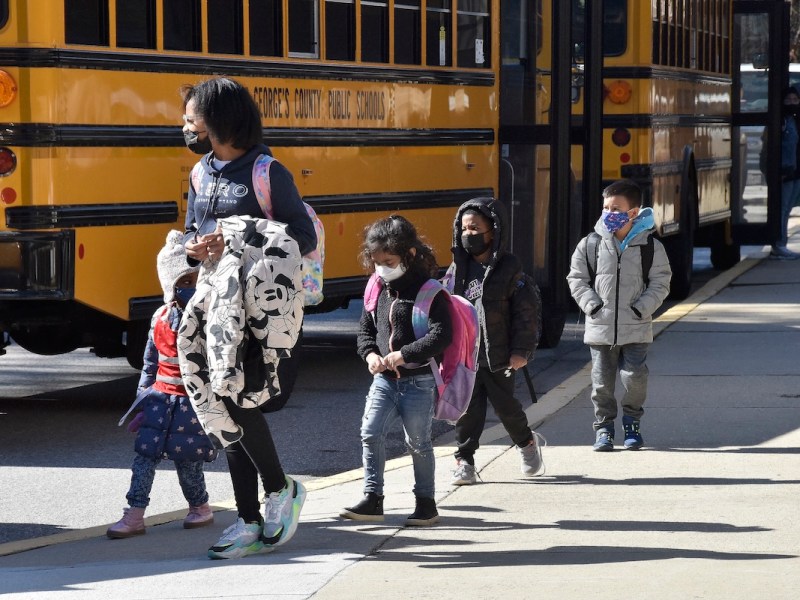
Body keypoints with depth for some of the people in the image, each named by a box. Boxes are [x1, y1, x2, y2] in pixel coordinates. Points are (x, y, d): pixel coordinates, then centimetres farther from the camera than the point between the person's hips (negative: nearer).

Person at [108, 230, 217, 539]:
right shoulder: (161, 319, 7)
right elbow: (150, 363, 15)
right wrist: (143, 397, 16)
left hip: (193, 401, -4)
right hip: (161, 398, 4)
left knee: (186, 458, 1)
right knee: (145, 453, -3)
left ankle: (200, 507, 23)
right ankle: (135, 515, -1)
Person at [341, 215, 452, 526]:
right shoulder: (377, 291, 6)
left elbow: (441, 335, -20)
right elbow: (365, 328, 17)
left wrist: (404, 354, -24)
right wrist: (370, 354, -3)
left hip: (418, 380, -5)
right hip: (384, 379, 5)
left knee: (418, 441, 4)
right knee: (371, 433, -6)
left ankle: (425, 500, 18)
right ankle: (372, 498, -1)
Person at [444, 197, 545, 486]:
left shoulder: (509, 268, -7)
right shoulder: (458, 268, 5)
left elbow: (527, 312, -7)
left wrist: (521, 351, -11)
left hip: (498, 357, -3)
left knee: (504, 404, 9)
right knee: (467, 409, 1)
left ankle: (527, 442, 34)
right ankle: (464, 460, 8)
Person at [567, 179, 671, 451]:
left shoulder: (651, 246, -2)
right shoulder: (590, 244, 0)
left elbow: (660, 283, 1)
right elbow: (577, 278, 6)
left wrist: (641, 308, -11)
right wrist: (592, 305, -7)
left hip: (636, 329, -1)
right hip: (600, 329, 1)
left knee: (635, 377, -3)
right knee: (602, 381, 4)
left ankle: (632, 423, 20)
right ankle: (603, 427, 18)